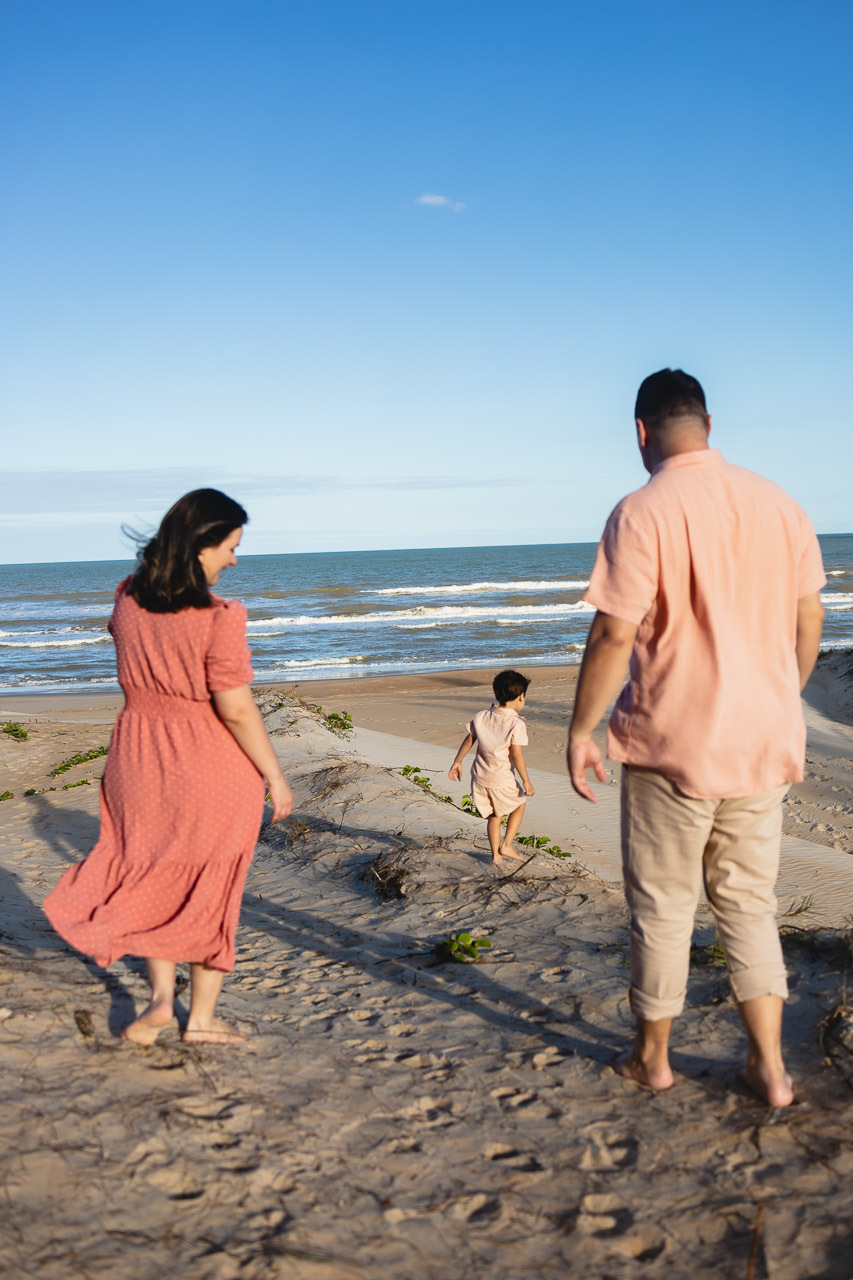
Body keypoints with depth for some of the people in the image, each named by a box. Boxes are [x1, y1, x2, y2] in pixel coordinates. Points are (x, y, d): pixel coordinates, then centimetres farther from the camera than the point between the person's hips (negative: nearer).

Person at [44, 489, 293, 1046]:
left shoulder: (128, 601, -4)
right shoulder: (219, 617, -23)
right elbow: (237, 710, -21)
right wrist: (275, 776, -10)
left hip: (140, 760, 5)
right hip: (213, 769, -4)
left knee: (154, 879, 23)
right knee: (211, 890, 14)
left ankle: (161, 997, 18)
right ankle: (202, 1017, 25)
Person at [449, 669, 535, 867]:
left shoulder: (481, 717, 2)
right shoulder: (517, 724, -15)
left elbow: (469, 740, 7)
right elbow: (516, 755, -18)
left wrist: (457, 762, 16)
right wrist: (526, 781, -12)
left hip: (480, 776, 5)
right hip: (502, 778, -5)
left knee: (494, 815, 18)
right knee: (519, 805, 21)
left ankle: (495, 854, 19)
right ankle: (506, 845, 15)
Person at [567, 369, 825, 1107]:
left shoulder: (642, 514, -14)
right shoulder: (781, 505, 4)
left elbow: (615, 637, -16)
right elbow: (809, 627, 10)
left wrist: (581, 731, -5)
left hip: (672, 744, -5)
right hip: (762, 742, 5)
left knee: (662, 907, 11)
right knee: (749, 903, 17)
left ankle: (653, 1056, 28)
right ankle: (770, 1066, 19)